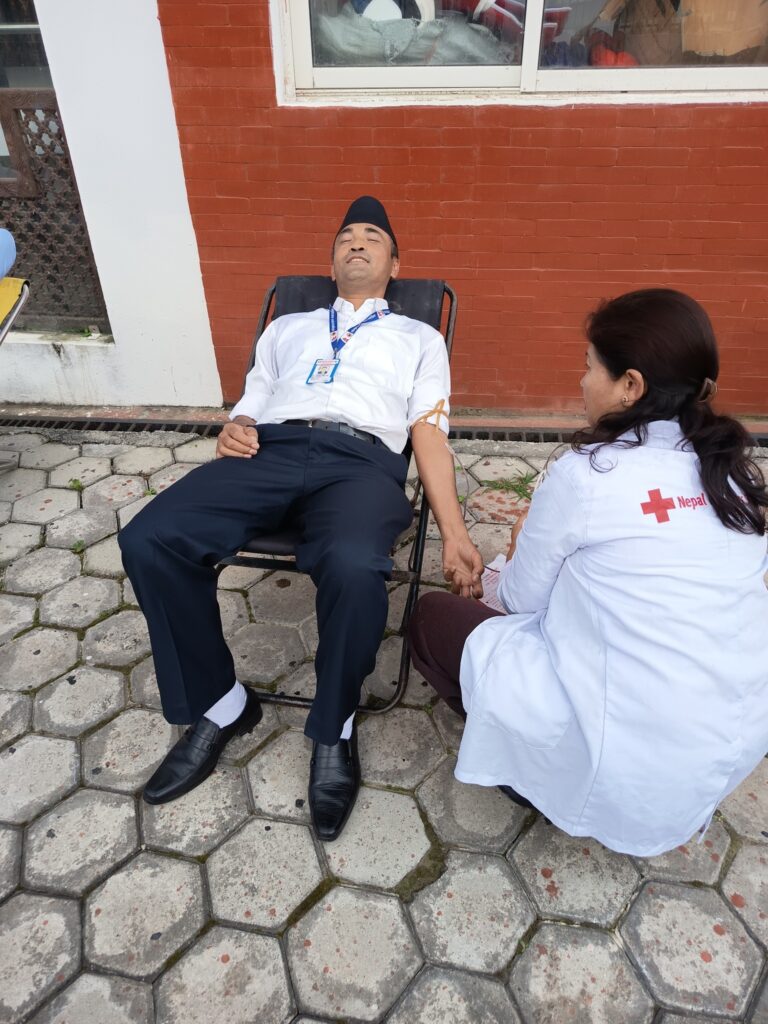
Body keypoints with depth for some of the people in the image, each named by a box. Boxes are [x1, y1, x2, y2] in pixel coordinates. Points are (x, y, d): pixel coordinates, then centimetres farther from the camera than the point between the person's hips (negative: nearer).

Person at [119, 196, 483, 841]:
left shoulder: (420, 339, 27)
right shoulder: (287, 328, 35)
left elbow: (430, 436, 13)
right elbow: (250, 407, 27)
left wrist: (454, 534, -1)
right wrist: (233, 432, 0)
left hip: (362, 460, -2)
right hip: (272, 449, 3)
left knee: (356, 568, -38)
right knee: (148, 541, -23)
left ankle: (333, 730, -8)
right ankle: (219, 705, -2)